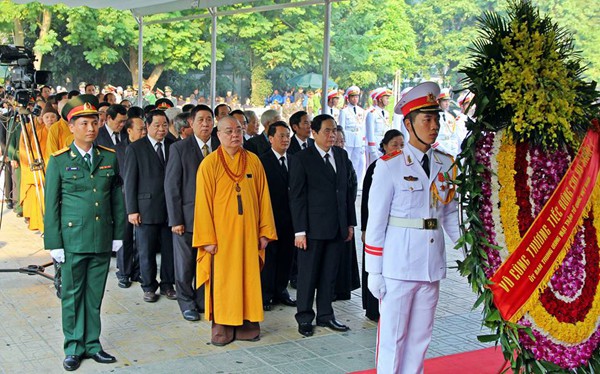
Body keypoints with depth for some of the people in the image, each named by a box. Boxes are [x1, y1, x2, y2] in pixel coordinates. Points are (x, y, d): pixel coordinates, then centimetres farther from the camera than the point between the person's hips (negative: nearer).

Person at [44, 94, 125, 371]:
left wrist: (118, 234, 7)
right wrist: (54, 243, -5)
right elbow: (51, 205, -2)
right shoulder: (59, 161, -3)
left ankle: (92, 344, 24)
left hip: (102, 240, 3)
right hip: (72, 239, -3)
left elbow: (117, 199, 10)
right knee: (72, 294, 7)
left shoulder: (109, 157, 6)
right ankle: (73, 348, 20)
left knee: (95, 295, 11)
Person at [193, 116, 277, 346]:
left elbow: (263, 198, 6)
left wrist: (265, 232, 2)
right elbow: (203, 203, -6)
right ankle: (222, 326, 14)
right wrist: (207, 238, -10)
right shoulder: (209, 164, -4)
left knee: (249, 277, 7)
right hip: (221, 235, -3)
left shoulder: (253, 161, 4)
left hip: (248, 232, 3)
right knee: (221, 280, 3)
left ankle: (246, 322, 18)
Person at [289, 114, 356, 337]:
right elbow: (297, 196, -9)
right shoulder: (303, 158, -7)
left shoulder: (342, 155, 10)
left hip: (338, 227, 5)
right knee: (308, 274, 5)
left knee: (330, 274, 13)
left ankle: (325, 315, 25)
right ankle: (305, 317, 18)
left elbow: (347, 190, 13)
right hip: (313, 227, -5)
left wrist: (350, 223, 9)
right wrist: (299, 231, -13)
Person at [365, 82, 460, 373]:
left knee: (420, 336, 14)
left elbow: (450, 214, 13)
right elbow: (376, 221, -6)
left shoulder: (446, 165, 7)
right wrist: (374, 272, -7)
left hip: (432, 263, 5)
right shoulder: (389, 166, -7)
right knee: (392, 335, 5)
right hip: (398, 264, -5)